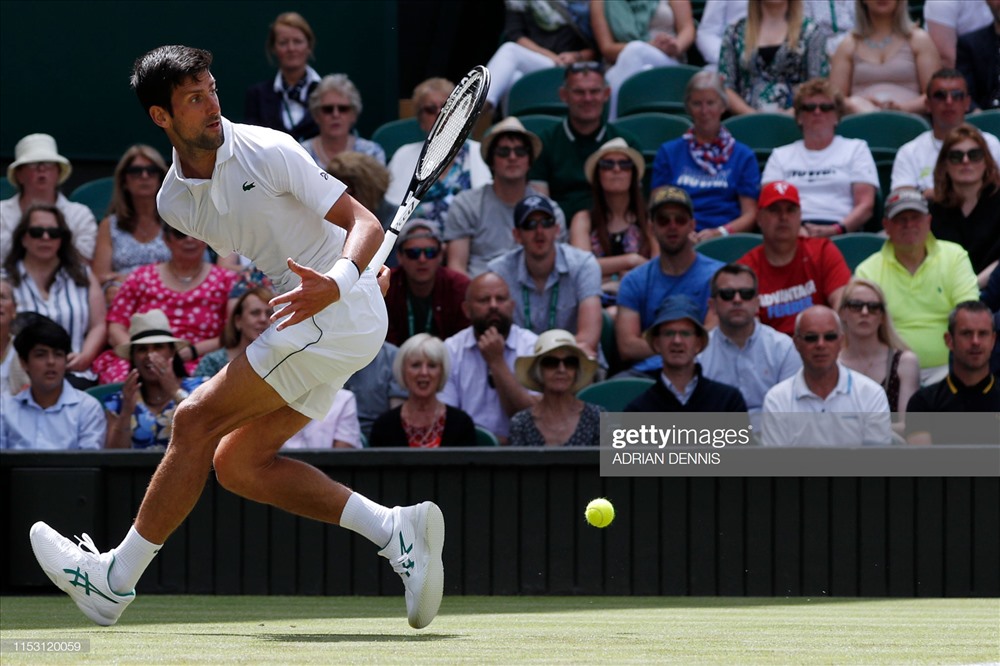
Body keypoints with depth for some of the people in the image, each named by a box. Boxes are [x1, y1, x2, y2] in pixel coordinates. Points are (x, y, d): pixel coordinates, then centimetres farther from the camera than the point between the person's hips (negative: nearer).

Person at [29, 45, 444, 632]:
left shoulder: (269, 153, -12)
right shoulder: (173, 201, 8)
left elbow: (365, 224, -13)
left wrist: (335, 285, -32)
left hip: (340, 314, -8)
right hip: (301, 322, 8)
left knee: (195, 422, -8)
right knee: (237, 464, 3)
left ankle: (114, 582, 0)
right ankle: (398, 532, -4)